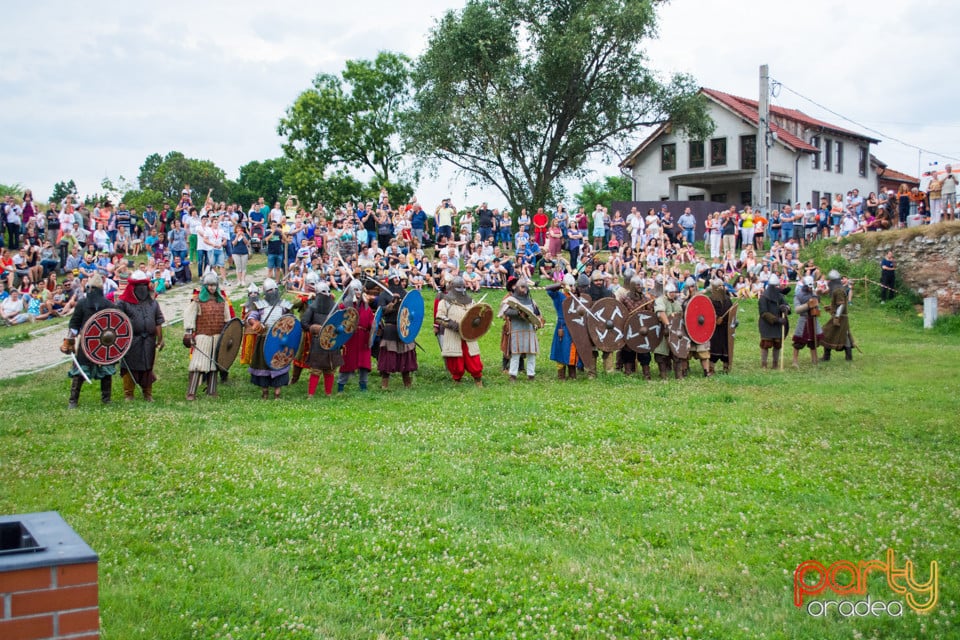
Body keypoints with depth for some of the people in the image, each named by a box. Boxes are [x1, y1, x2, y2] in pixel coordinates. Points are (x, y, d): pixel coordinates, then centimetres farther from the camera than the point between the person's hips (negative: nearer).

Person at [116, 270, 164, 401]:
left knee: (148, 367, 8)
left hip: (149, 341, 3)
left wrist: (160, 339, 8)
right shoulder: (124, 303, -1)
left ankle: (148, 394, 17)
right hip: (131, 341, -3)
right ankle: (128, 394, 10)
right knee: (129, 368, 1)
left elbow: (158, 323, 12)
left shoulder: (153, 303, 12)